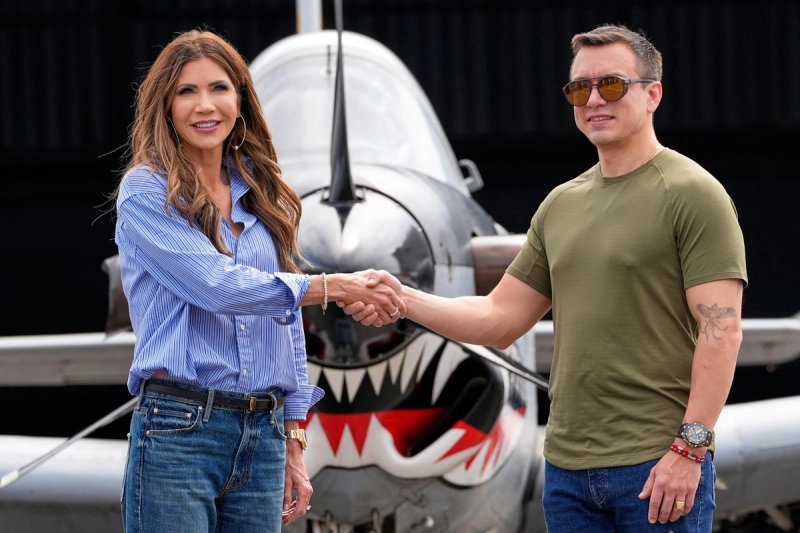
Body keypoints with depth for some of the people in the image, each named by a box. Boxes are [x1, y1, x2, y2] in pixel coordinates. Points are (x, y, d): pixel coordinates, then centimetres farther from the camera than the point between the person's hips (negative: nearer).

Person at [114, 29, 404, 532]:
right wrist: (336, 287, -19)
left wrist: (293, 441, 15)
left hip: (263, 435, 6)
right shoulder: (146, 193, -3)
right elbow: (217, 285, -16)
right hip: (178, 430, -5)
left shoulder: (262, 198, 15)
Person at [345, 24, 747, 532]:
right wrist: (401, 299, 4)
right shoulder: (561, 204, 16)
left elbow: (721, 329, -12)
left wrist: (690, 448, -19)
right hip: (568, 465, 7)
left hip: (659, 468, -7)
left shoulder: (691, 194, -6)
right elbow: (501, 320, 17)